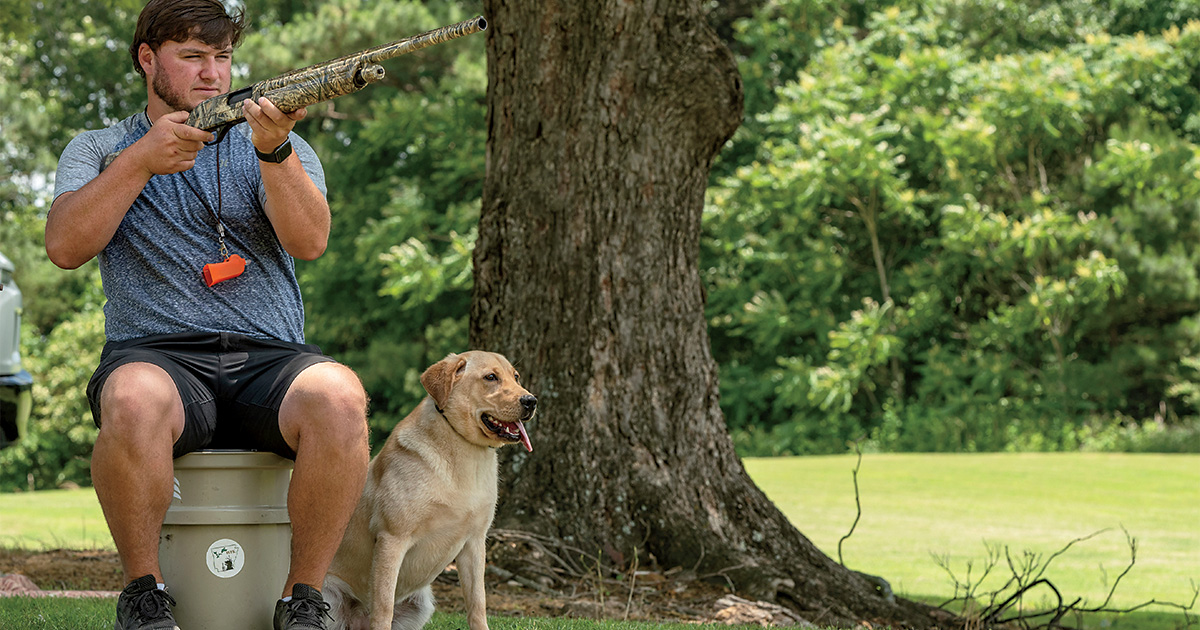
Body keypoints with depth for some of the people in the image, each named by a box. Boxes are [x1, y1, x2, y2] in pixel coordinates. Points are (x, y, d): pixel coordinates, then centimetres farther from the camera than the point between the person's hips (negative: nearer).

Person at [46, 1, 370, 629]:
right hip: (155, 353, -1)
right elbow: (64, 246, -1)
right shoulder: (98, 150, 18)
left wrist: (274, 149, -19)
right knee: (136, 401, -39)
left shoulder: (284, 149, 18)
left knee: (338, 396, -34)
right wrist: (141, 160, -10)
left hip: (270, 357, 1)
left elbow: (309, 242, -3)